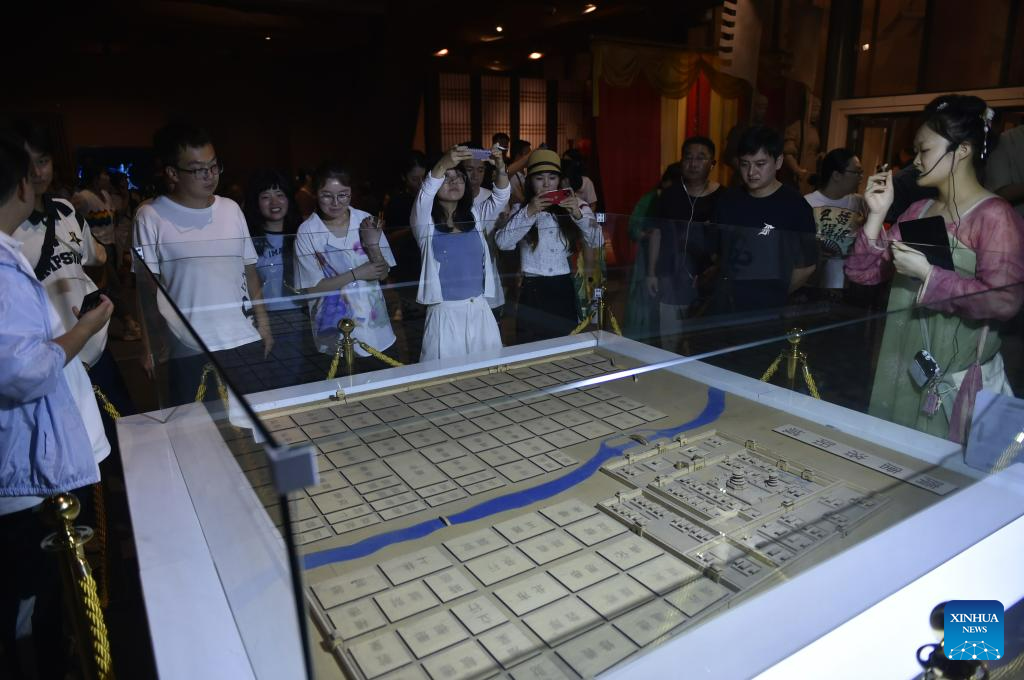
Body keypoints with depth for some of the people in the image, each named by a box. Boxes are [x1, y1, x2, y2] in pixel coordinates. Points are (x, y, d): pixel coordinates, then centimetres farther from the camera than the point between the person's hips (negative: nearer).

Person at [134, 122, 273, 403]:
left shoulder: (231, 209, 7)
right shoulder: (151, 217, -4)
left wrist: (263, 323, 7)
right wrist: (150, 345, -5)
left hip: (245, 343, 3)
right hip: (190, 351, -3)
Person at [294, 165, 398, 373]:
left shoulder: (366, 222, -3)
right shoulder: (307, 231, -10)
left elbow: (383, 273, -1)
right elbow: (312, 288, -10)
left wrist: (373, 244, -18)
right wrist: (356, 274, -16)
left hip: (375, 327, 3)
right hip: (335, 331, -3)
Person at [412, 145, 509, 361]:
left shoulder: (476, 217, 12)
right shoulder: (426, 224, 0)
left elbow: (500, 197, -1)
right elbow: (424, 196, -19)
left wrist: (501, 170, -21)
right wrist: (443, 165, -34)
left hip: (480, 310, 4)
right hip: (445, 313, -4)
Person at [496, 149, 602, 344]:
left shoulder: (573, 206, 8)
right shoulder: (520, 209, 4)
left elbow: (597, 241, -1)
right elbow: (503, 242, -13)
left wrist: (579, 214, -15)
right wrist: (529, 212, -18)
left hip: (564, 289, 2)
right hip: (532, 291, -2)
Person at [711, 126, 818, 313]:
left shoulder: (795, 206, -8)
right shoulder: (727, 201, 4)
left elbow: (806, 265, -3)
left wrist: (775, 295, 1)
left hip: (768, 310, -3)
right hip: (724, 306, 4)